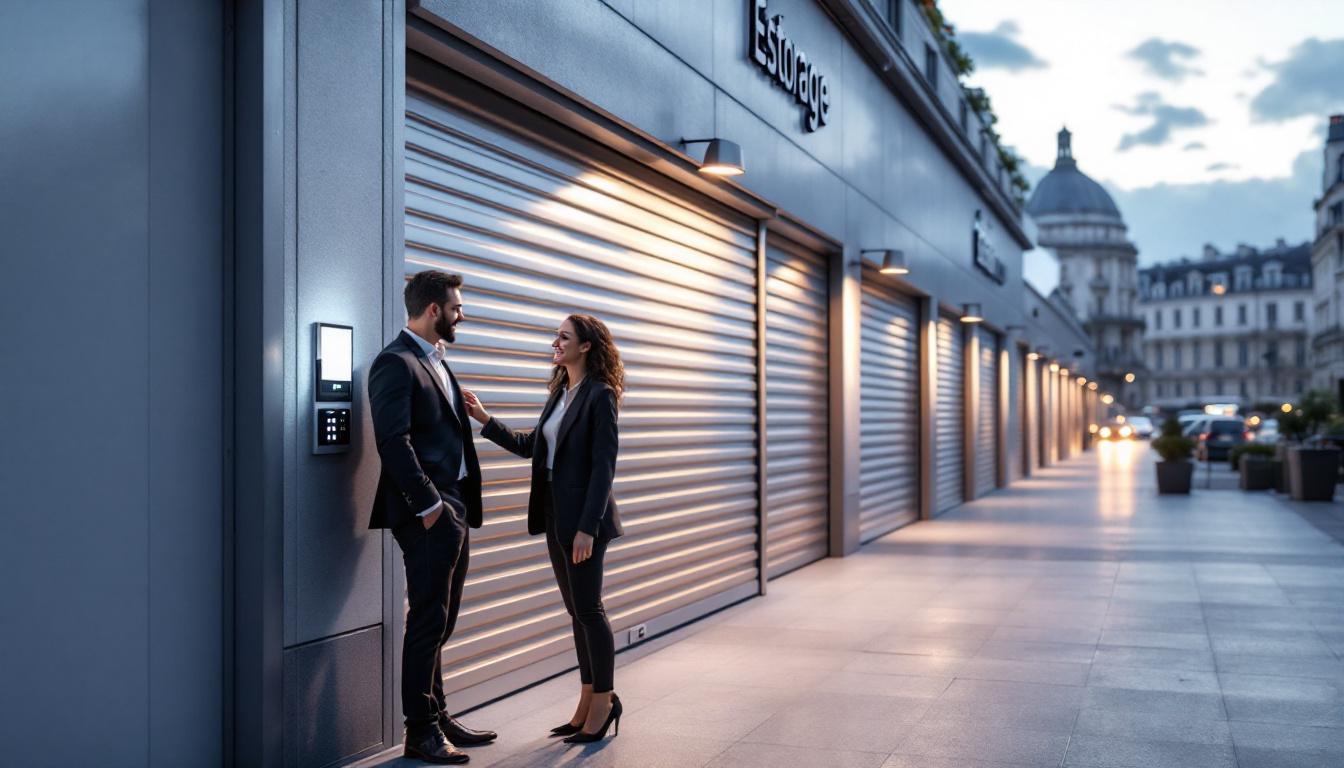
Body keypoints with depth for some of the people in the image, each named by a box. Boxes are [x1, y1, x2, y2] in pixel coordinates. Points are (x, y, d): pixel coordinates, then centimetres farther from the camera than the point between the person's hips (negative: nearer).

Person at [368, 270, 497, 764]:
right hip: (428, 513, -9)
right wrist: (429, 506, -19)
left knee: (439, 623, 15)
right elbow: (394, 442, -20)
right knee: (428, 623, -3)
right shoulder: (396, 362, -11)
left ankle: (438, 718, 25)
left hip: (453, 509, 9)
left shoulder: (436, 362, 18)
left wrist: (460, 505, 11)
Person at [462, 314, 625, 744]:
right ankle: (588, 701, 23)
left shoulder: (600, 395, -12)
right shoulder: (560, 392, 13)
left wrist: (587, 527, -21)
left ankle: (604, 701, 15)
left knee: (588, 608, 1)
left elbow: (603, 466, -17)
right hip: (556, 516, 8)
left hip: (583, 518, -8)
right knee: (577, 610, 13)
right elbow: (530, 446, 16)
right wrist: (485, 420, 7)